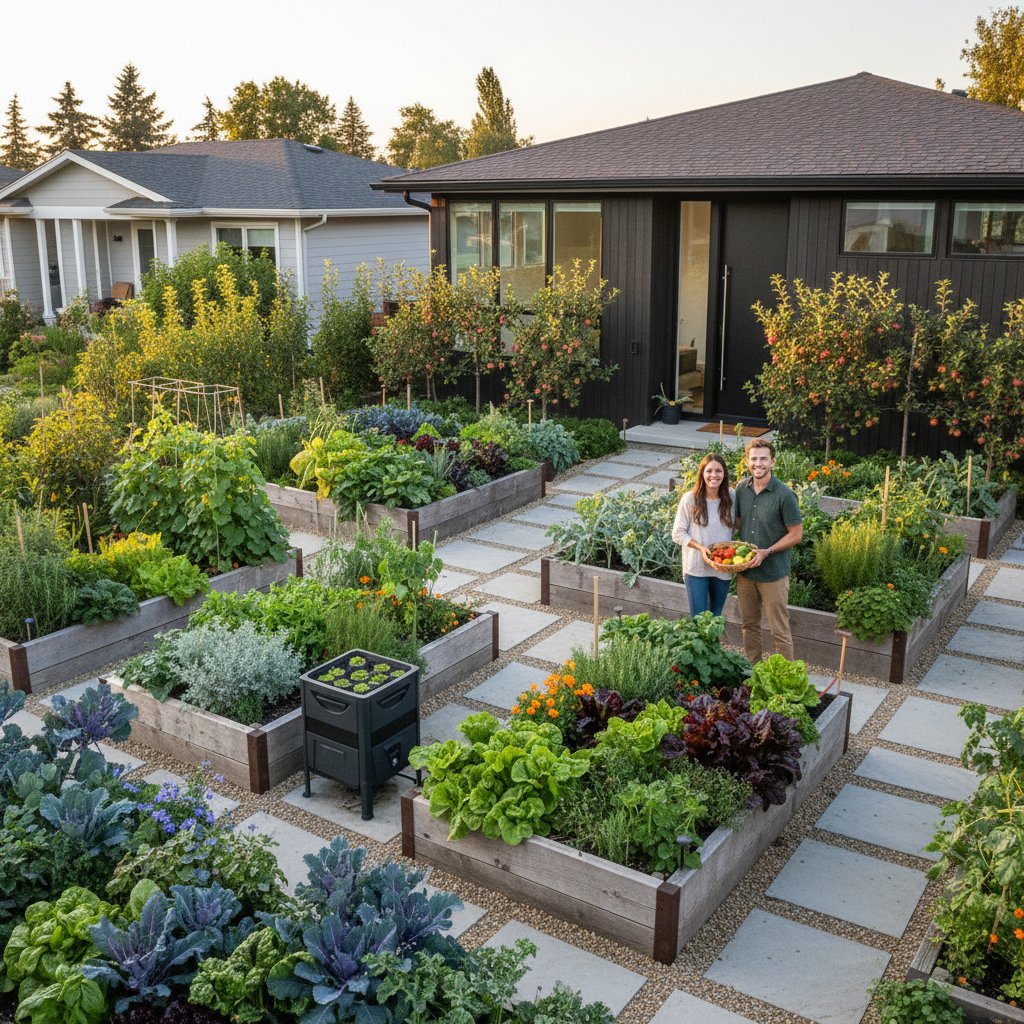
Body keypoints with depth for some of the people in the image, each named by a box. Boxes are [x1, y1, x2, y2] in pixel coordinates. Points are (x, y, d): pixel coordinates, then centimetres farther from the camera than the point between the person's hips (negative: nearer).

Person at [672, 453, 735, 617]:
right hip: (696, 568, -3)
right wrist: (700, 547, -21)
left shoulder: (731, 496, -2)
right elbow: (678, 533, -7)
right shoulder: (690, 499, -12)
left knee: (716, 617, 18)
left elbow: (735, 526, 11)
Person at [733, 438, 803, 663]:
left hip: (773, 573, -5)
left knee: (780, 631, 1)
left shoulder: (784, 495, -16)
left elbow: (796, 535, -11)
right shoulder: (742, 488, 0)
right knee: (749, 624, 18)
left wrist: (766, 552, -19)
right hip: (745, 571, 6)